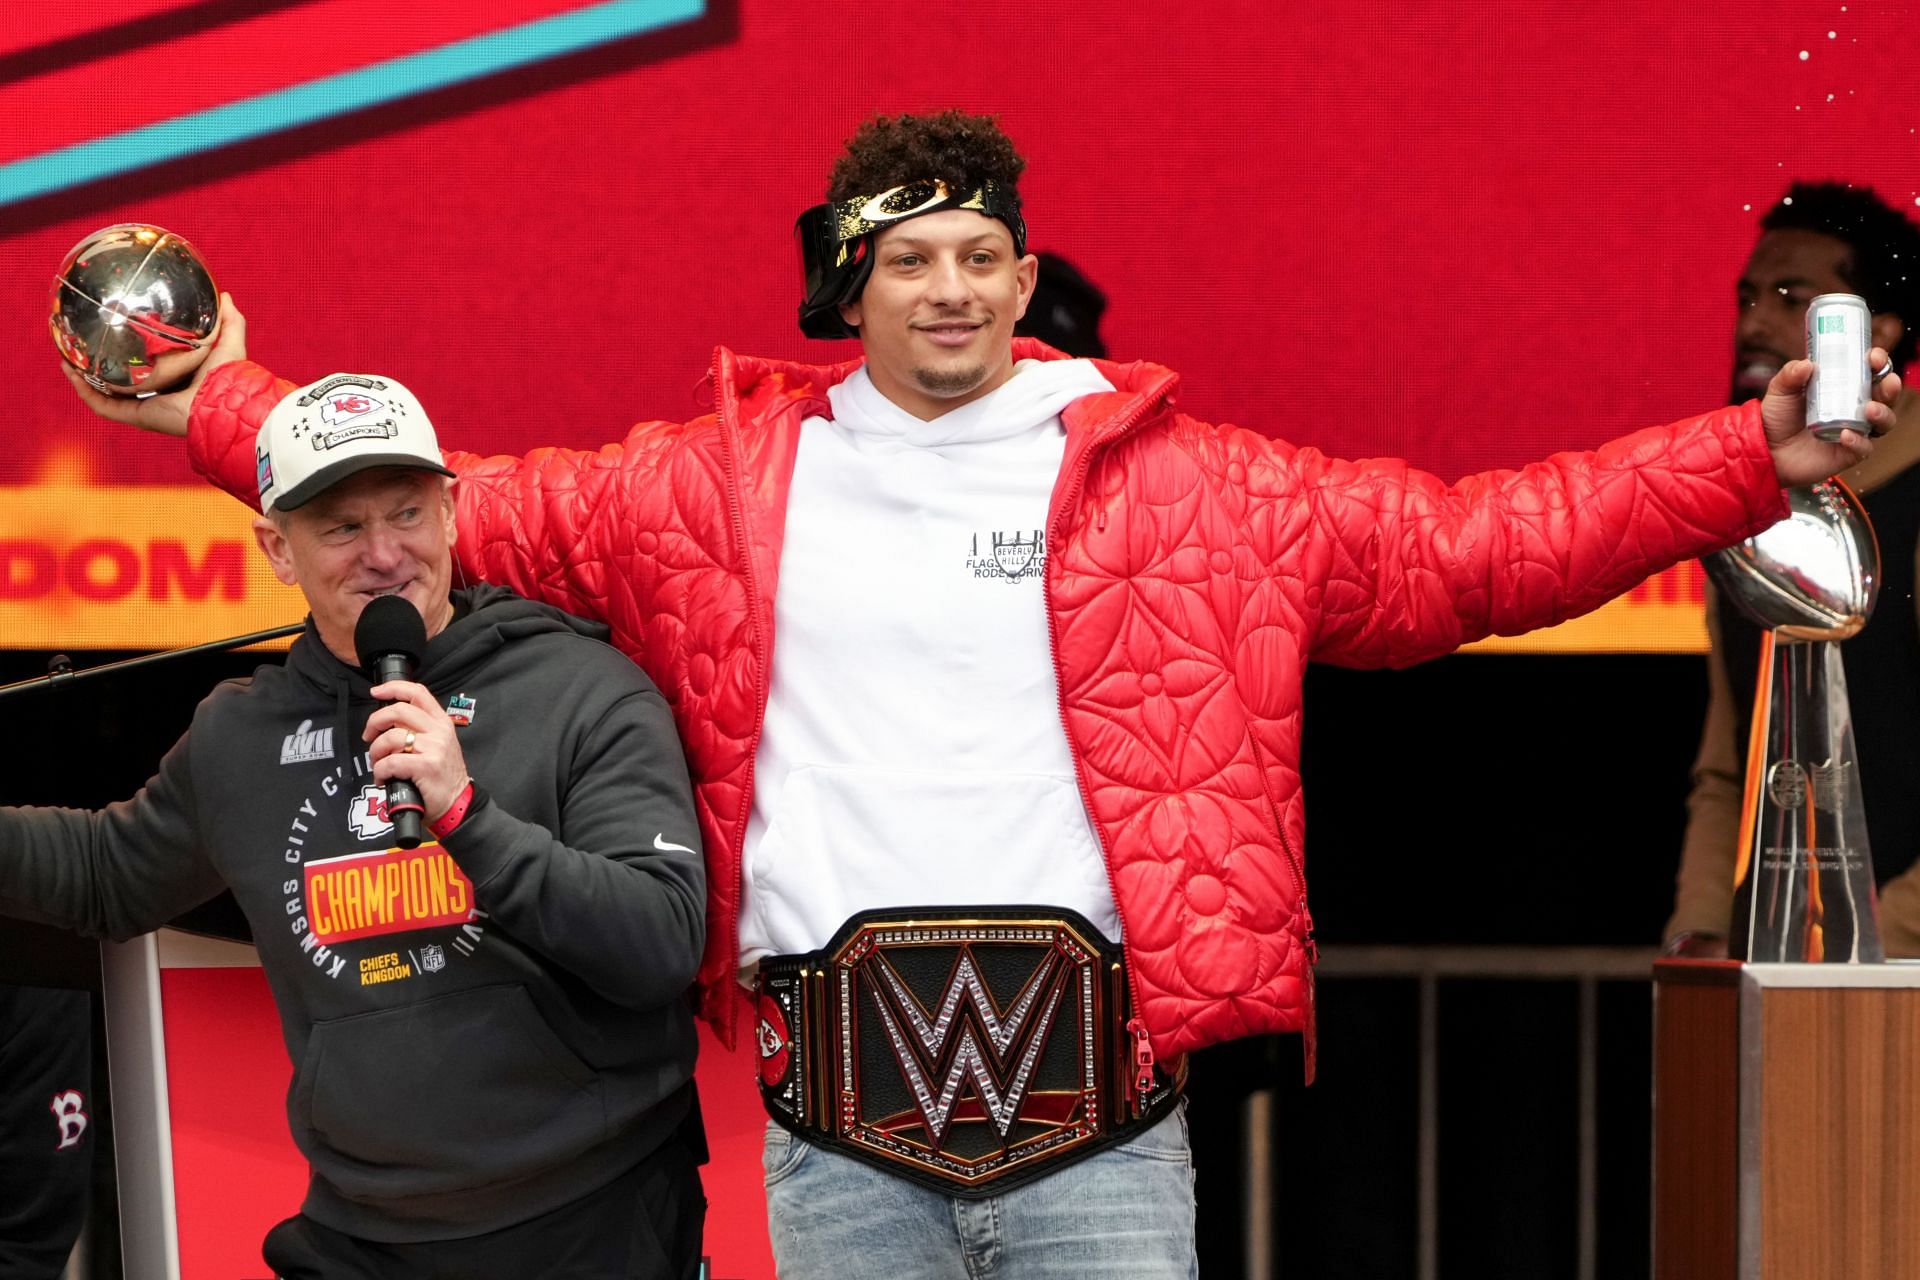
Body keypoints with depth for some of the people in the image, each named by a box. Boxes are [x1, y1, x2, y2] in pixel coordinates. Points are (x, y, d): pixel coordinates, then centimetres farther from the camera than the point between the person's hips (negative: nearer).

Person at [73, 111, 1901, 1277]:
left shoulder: (1181, 488, 5)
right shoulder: (725, 483, 9)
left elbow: (1468, 544, 3)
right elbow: (464, 511, 14)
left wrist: (1751, 461, -2)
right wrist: (221, 413, 11)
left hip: (1091, 1094, -1)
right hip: (839, 1112, 1)